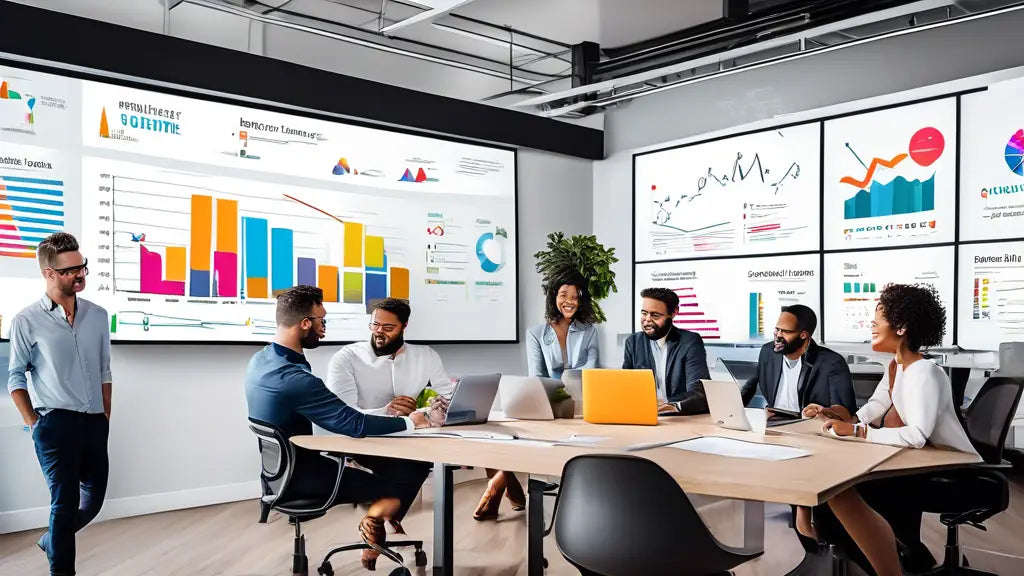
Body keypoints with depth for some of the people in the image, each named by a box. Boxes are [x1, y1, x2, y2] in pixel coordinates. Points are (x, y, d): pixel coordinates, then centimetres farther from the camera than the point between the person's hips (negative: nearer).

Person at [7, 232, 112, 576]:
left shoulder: (97, 316, 7)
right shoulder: (27, 321, -5)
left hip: (95, 423, 5)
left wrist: (106, 418, 11)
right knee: (65, 501, 0)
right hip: (56, 423, -5)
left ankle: (52, 543, 41)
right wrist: (34, 424, -4)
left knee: (94, 499, 15)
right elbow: (16, 377, 0)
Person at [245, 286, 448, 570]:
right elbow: (356, 424, -29)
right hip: (300, 477, -9)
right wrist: (415, 421, -18)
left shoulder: (260, 360, -1)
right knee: (401, 483, 0)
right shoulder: (294, 378, -31)